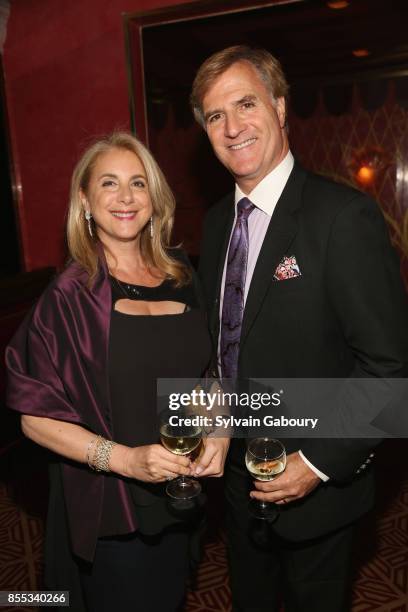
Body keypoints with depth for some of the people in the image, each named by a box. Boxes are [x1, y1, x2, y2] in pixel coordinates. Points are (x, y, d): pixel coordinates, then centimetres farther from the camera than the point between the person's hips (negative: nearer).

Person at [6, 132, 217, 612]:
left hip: (180, 497, 4)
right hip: (109, 512, -4)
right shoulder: (69, 297, -16)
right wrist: (121, 458, -25)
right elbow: (36, 417, -14)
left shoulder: (181, 275, -3)